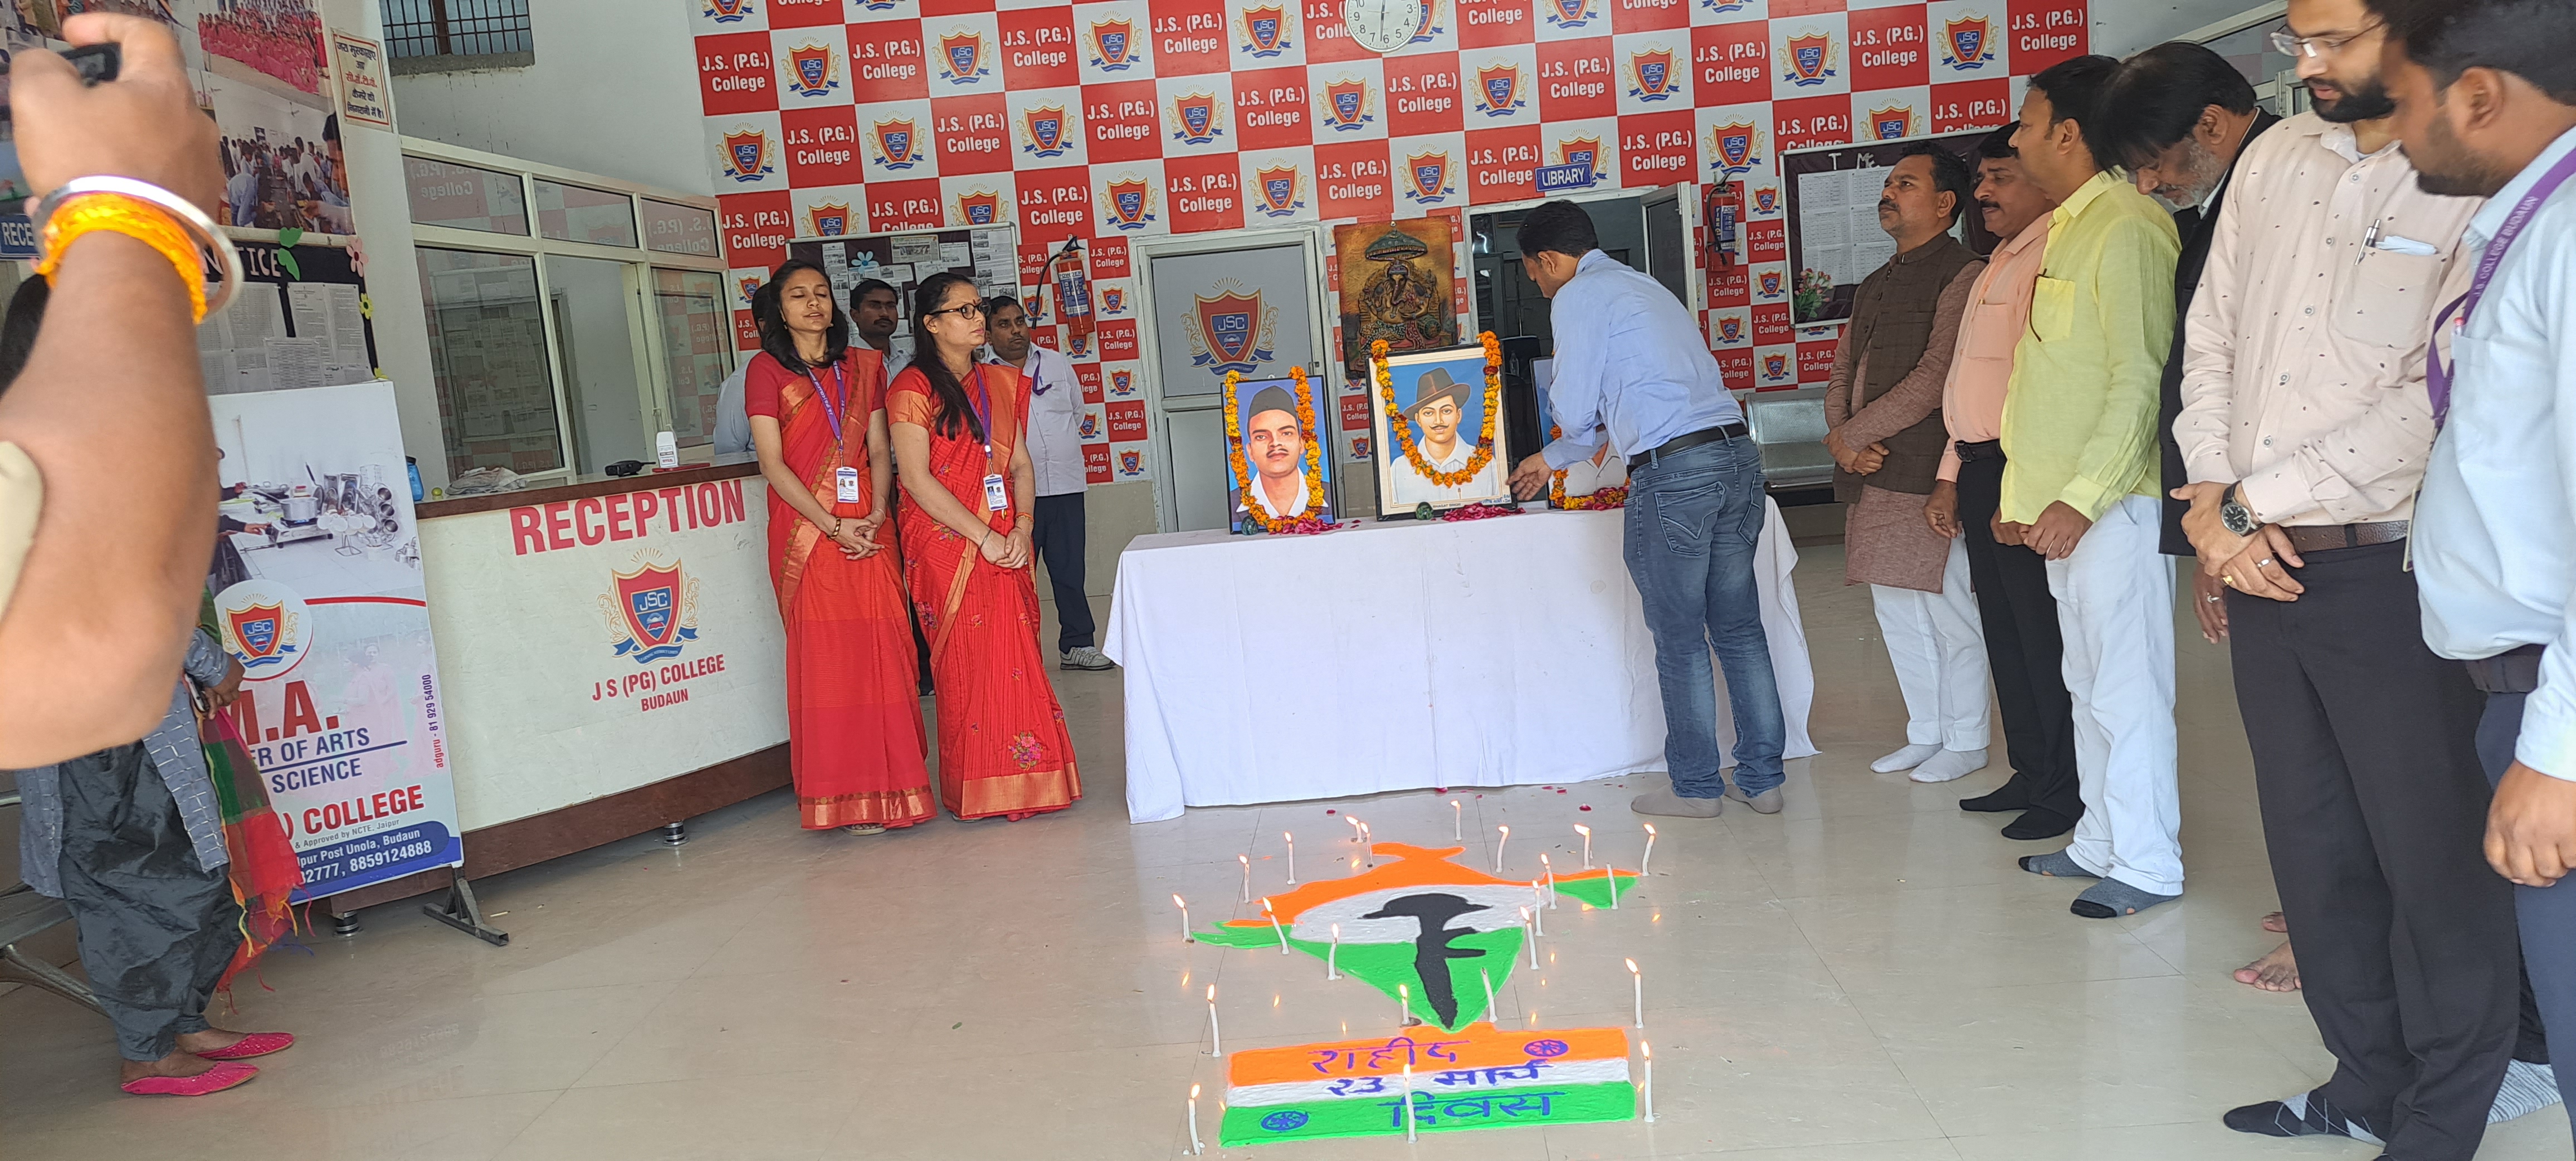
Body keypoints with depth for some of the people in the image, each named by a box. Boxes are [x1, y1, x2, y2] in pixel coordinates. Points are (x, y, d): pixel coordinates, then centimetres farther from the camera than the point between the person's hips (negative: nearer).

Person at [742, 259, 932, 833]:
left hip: (868, 529, 3)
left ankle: (889, 782, 9)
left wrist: (876, 515, -7)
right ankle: (846, 798, 3)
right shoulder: (767, 370, 2)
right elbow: (773, 463, -5)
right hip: (805, 530, -3)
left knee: (884, 652, -1)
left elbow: (879, 450, 10)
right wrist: (833, 525, -13)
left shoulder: (863, 366, 14)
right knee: (824, 656, -2)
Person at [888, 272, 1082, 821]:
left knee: (1017, 658, 2)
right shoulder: (914, 388, -5)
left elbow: (1021, 465, 12)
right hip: (947, 543, -5)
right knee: (968, 663, -5)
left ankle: (1023, 779, 10)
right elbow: (916, 478, -12)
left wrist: (1022, 527, -5)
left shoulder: (1000, 382, 14)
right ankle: (977, 790, 3)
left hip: (1005, 543, 5)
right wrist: (984, 537, -15)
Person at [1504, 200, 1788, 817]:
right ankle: (1762, 779, 18)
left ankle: (1696, 787, 12)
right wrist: (1553, 459, 45)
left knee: (1680, 641, 3)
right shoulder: (1643, 286, 26)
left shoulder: (1578, 298, -2)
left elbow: (1575, 411, -4)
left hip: (1674, 471, -8)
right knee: (1739, 627, 12)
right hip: (1736, 454, 8)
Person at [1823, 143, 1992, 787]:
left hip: (1925, 474, -8)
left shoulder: (1962, 274, -7)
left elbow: (1935, 379, -16)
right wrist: (1841, 439, -2)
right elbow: (1843, 371, 18)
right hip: (1873, 473, 8)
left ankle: (1965, 742, 13)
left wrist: (1850, 434, -13)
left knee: (1948, 610, 0)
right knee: (1895, 609, 13)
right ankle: (1925, 733, 25)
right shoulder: (1876, 285, 20)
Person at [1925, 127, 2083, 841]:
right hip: (1979, 467, 10)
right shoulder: (1998, 265, 20)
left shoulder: (2052, 257, -12)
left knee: (2042, 633, -3)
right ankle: (2031, 774, 24)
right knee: (2004, 627, 14)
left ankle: (2067, 792, 7)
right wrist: (1952, 477, 20)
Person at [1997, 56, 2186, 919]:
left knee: (2127, 688, -4)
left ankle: (2147, 864, 5)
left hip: (2114, 504, -10)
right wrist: (2024, 487, 16)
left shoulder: (2126, 227, -12)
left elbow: (2139, 377, -19)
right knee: (2089, 682, 15)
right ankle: (2101, 841, 25)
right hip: (2064, 502, 10)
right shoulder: (2066, 230, 17)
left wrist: (2083, 496, -22)